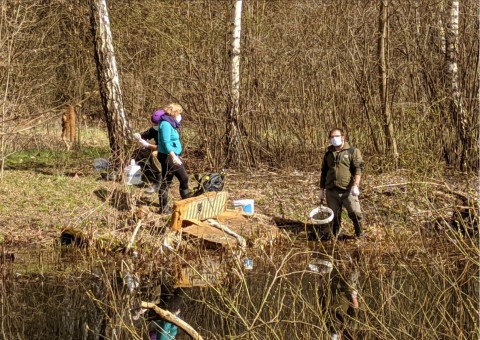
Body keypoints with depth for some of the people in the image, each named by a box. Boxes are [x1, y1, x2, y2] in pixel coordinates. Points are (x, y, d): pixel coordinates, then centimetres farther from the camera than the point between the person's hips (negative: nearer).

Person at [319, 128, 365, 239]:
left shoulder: (352, 151, 1)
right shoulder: (328, 154, 16)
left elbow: (358, 169, -8)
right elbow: (324, 172, 22)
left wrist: (355, 185, -20)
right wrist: (321, 190, 19)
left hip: (348, 190, -4)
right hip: (331, 191, 4)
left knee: (355, 213, -11)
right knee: (334, 216, 8)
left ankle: (359, 234, 7)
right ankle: (334, 237, 22)